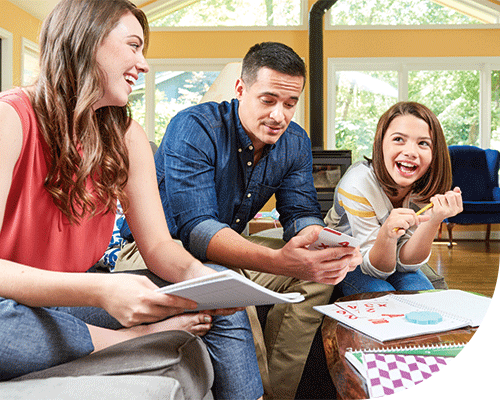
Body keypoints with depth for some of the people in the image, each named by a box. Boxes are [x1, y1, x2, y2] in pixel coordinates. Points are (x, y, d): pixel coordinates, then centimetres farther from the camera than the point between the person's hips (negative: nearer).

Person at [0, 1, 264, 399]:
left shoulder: (128, 136, -1)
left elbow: (158, 245, -3)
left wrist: (196, 274, -24)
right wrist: (99, 291, -41)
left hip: (71, 299, 5)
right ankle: (136, 339, -16)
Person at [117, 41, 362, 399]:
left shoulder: (295, 142, -3)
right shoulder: (195, 129, -24)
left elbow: (300, 213, -6)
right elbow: (195, 227, -34)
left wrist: (324, 244, -32)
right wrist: (278, 260, -50)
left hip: (228, 250, 7)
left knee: (318, 274, -9)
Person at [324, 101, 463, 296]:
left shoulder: (427, 186, -19)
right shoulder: (358, 185, -31)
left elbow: (406, 261, -21)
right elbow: (376, 269, -27)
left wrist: (434, 220, -38)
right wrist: (387, 234, -49)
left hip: (390, 260, 3)